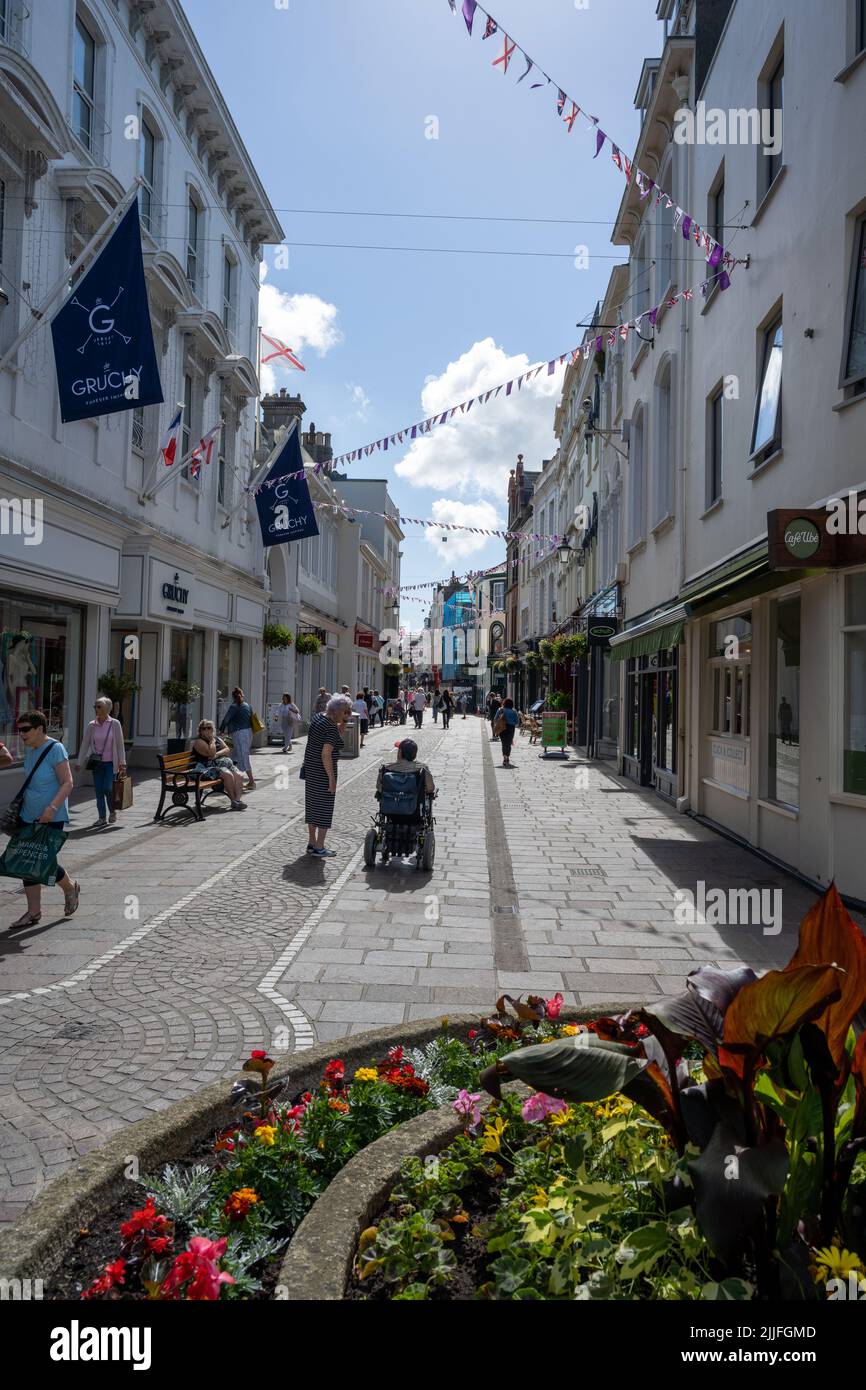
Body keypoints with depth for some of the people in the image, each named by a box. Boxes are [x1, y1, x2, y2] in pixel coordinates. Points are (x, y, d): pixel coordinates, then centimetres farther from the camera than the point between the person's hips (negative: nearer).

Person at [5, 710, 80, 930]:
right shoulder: (29, 749, 8)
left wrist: (52, 808, -29)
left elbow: (67, 783, -19)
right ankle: (34, 912, 14)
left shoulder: (55, 749, -16)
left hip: (51, 818, -8)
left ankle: (70, 887, 26)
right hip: (29, 815, 8)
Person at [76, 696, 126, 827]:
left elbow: (120, 744, -2)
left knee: (107, 789, -10)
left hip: (110, 762, -3)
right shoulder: (91, 726, 2)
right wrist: (79, 762, 2)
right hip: (96, 762, 3)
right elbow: (84, 744, 5)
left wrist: (122, 763, -5)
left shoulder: (115, 724, -3)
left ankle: (112, 812, 15)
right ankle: (102, 817, 13)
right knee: (98, 791, 3)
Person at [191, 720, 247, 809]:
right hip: (208, 767, -7)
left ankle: (237, 799, -26)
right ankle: (233, 801, -24)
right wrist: (212, 740, -4)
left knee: (239, 775, -18)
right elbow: (211, 753, -14)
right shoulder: (198, 742, 0)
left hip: (224, 763, 7)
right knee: (228, 774, -31)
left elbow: (227, 750, 9)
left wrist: (218, 754, -9)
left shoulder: (217, 739, 22)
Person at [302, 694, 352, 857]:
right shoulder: (331, 728, -20)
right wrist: (332, 778, -21)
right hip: (323, 771, -9)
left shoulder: (317, 717, 7)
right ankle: (319, 848, 6)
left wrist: (342, 724, 6)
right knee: (324, 808, 1)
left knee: (312, 806, 16)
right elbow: (326, 754, -25)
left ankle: (312, 844, 26)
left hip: (310, 768, 9)